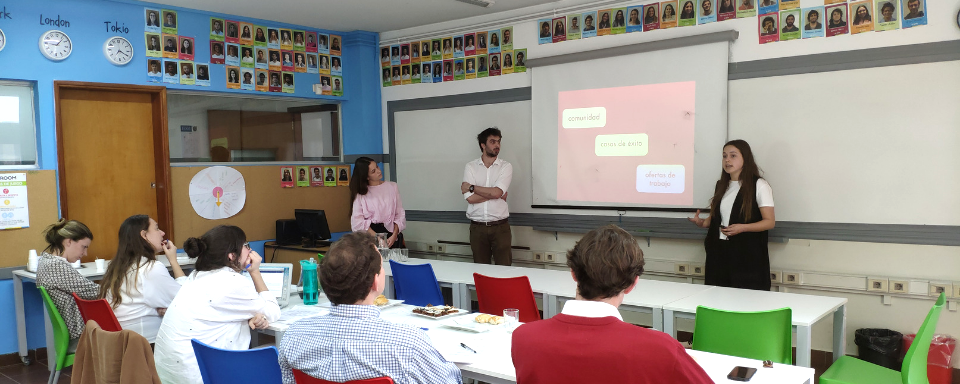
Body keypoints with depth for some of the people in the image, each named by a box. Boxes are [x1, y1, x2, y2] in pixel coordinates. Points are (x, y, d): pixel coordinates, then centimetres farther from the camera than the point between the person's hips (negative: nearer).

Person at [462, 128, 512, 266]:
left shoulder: (506, 166, 1)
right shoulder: (470, 167, 3)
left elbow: (497, 192, -15)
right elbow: (470, 198, -9)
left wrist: (471, 187, -6)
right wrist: (495, 194, -9)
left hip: (500, 226, -1)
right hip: (477, 227, 1)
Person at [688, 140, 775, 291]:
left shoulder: (759, 185, -2)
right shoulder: (721, 185, 16)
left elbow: (770, 222, -6)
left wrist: (742, 227, -21)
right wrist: (702, 223, 1)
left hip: (747, 257, -5)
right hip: (719, 254, 5)